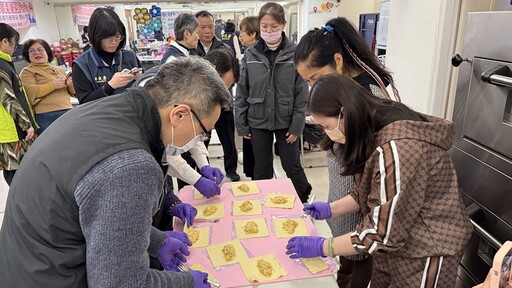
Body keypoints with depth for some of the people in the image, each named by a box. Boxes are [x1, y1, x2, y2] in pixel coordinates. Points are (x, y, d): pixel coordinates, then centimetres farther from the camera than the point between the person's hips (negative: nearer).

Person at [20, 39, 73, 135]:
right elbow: (30, 92, -12)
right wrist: (53, 85, -19)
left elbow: (73, 92, 18)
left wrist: (72, 85, -4)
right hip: (47, 117, -5)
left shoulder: (59, 70, 21)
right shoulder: (27, 72, 5)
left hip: (68, 113, 5)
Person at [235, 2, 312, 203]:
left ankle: (304, 200, 36)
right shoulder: (250, 54, -1)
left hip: (286, 120, -1)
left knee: (291, 165, 11)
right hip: (258, 121, 2)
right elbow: (242, 92, 2)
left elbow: (302, 92, -6)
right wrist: (241, 123, 0)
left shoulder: (295, 53, -7)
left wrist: (297, 124, -9)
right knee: (261, 169, 12)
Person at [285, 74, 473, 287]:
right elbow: (371, 192, 10)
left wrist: (322, 247, -19)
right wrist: (330, 209, 1)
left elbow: (383, 232, -27)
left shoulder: (397, 148, -32)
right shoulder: (377, 131, -1)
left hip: (425, 252, -8)